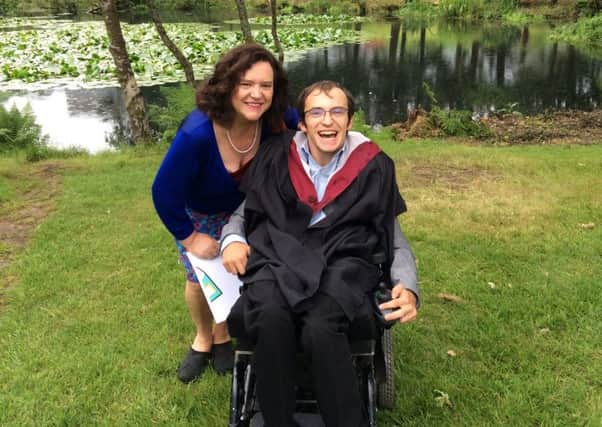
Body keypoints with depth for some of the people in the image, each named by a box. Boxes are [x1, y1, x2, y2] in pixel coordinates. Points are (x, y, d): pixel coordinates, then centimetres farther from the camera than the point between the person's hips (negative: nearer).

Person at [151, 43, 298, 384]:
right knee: (199, 278, 5)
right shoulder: (196, 134, -42)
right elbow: (164, 193, -29)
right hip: (196, 211, -2)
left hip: (243, 207, 3)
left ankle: (223, 335, 38)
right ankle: (203, 338, 37)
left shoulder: (276, 120, -30)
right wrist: (189, 238, -20)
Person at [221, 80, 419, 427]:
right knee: (270, 318, -33)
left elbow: (394, 237, 12)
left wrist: (408, 288, -6)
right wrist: (232, 240, -3)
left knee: (320, 327, -34)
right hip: (279, 258, 1)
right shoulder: (275, 158, 8)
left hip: (342, 263, -1)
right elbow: (243, 212, 20)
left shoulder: (373, 166, 6)